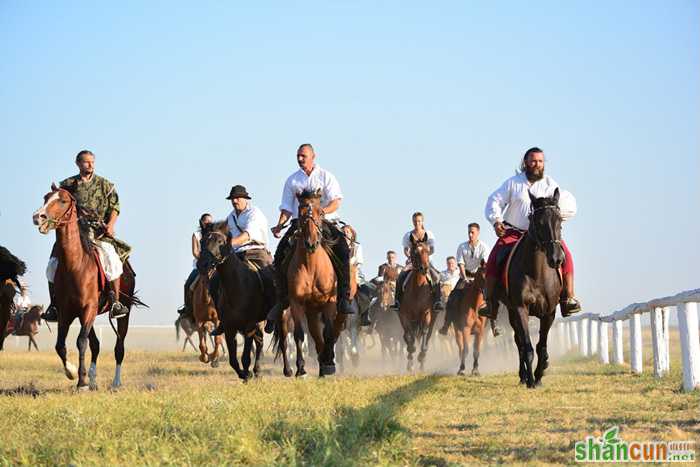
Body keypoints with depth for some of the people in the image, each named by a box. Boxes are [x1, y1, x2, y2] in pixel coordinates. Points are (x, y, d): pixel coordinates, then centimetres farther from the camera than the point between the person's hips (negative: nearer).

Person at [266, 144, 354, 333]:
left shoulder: (326, 177, 7)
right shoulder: (292, 181, 15)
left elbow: (336, 202, -4)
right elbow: (287, 208, 12)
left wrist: (321, 211, -23)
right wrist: (280, 225, -7)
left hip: (325, 223, -2)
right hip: (299, 223, 2)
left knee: (343, 250, -27)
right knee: (281, 254, -18)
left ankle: (344, 297, -26)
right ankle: (282, 299, -8)